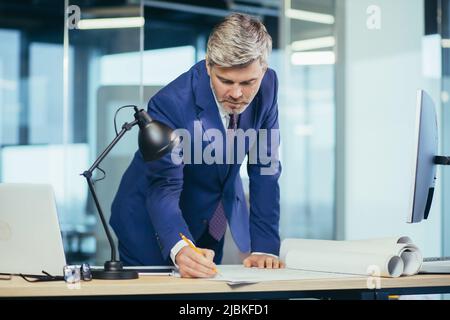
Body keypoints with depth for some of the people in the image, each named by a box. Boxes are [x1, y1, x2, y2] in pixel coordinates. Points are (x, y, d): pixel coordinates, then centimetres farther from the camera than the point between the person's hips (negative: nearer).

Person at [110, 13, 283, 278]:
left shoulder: (266, 86, -17)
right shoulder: (171, 104, -31)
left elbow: (265, 167, -13)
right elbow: (163, 188, -35)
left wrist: (265, 247, -20)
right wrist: (179, 249, -54)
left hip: (212, 221, 4)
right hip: (152, 222, -4)